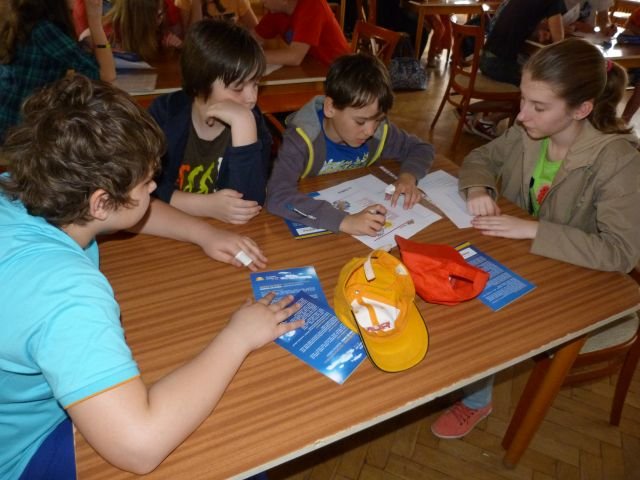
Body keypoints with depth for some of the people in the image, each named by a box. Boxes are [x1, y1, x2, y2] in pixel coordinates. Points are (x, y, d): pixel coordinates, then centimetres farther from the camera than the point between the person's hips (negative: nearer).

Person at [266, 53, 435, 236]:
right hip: (313, 226, -5)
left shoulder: (378, 130, -11)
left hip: (358, 210, 5)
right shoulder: (303, 138, -27)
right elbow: (277, 196, -40)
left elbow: (421, 148, 5)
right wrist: (344, 221, -49)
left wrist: (408, 176, -17)